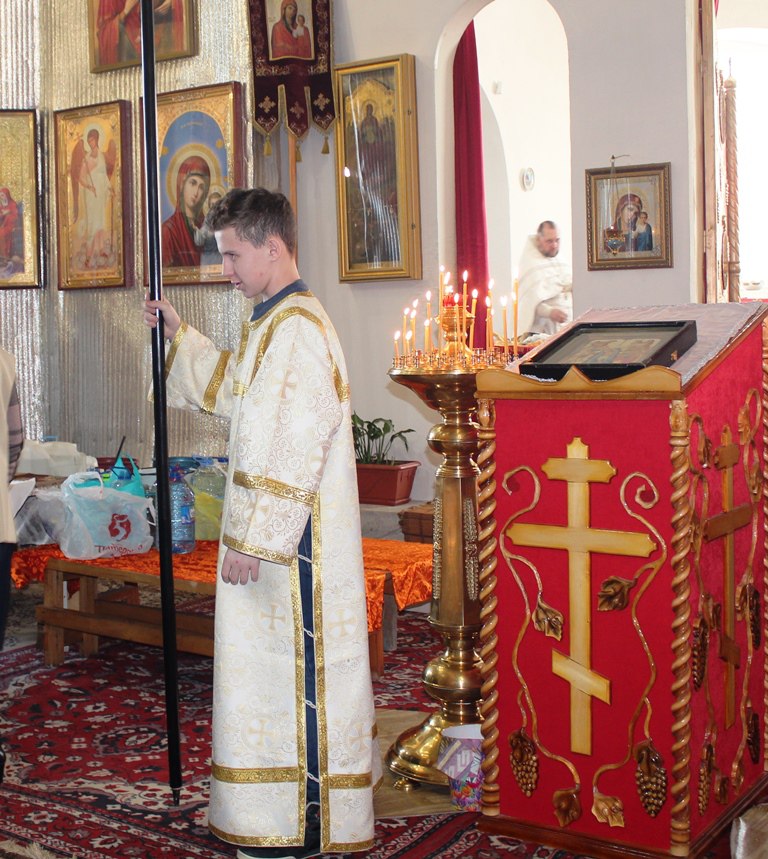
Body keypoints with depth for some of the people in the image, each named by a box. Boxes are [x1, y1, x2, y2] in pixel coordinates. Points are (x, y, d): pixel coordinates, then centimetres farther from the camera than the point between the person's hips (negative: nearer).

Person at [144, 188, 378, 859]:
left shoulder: (297, 327, -19)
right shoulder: (276, 323, 14)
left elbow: (292, 446, -24)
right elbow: (238, 391, 30)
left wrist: (251, 538, -22)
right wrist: (181, 337, 24)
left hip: (294, 541, -10)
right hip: (279, 534, 11)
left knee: (292, 671, -1)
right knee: (277, 667, 17)